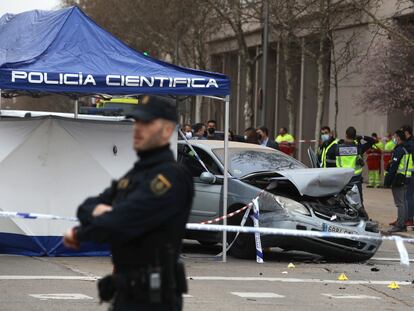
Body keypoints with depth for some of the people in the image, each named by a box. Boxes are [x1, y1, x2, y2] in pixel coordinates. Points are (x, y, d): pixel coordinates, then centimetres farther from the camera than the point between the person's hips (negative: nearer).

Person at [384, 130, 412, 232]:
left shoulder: (399, 150, -15)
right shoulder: (407, 149, 14)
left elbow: (394, 166, -19)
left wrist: (388, 181, -18)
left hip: (398, 178, -10)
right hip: (405, 179, 10)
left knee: (399, 203, -9)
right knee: (403, 202, 13)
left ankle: (399, 225, -9)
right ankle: (403, 224, 18)